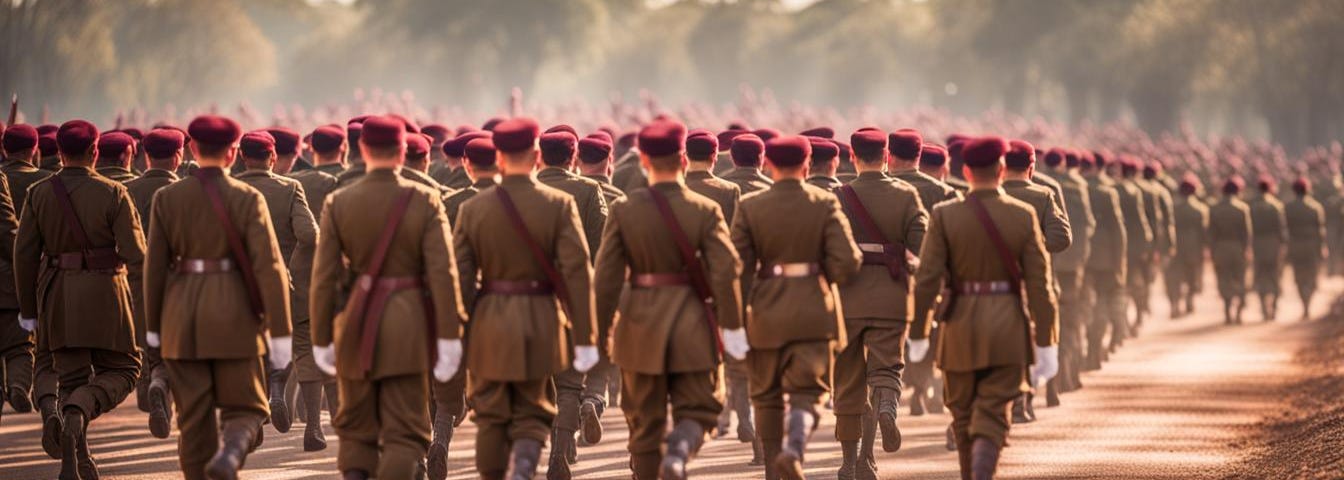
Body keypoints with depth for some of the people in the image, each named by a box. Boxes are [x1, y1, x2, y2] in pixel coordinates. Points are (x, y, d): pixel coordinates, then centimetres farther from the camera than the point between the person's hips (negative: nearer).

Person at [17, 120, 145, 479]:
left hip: (57, 297, 3)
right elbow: (134, 254, -12)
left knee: (73, 378, 12)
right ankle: (76, 414, -21)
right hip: (103, 293, -3)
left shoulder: (39, 194, 0)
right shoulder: (113, 194, -8)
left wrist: (28, 310, 7)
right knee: (120, 371, 10)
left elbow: (25, 254, -1)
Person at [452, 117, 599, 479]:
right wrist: (585, 338, -8)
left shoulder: (473, 209, -3)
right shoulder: (559, 205, -7)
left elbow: (459, 277, -3)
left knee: (491, 418, 12)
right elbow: (577, 273, -11)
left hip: (489, 326, 1)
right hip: (540, 323, -1)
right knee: (533, 415, 10)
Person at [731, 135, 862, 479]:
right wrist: (822, 277, 10)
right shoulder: (824, 203, -5)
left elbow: (737, 266, -6)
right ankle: (794, 448, -25)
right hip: (813, 313, -1)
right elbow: (847, 262, -10)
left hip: (766, 312, 1)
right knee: (807, 392, 3)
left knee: (767, 396, 14)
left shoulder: (749, 207, -4)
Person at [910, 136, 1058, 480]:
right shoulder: (1024, 216, -4)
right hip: (1009, 329, 0)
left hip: (962, 326, 1)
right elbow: (1039, 284, -5)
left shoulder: (945, 216, -6)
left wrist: (917, 334, 0)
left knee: (964, 414, 17)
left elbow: (927, 280, -8)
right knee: (992, 419, -2)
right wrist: (1046, 343, -2)